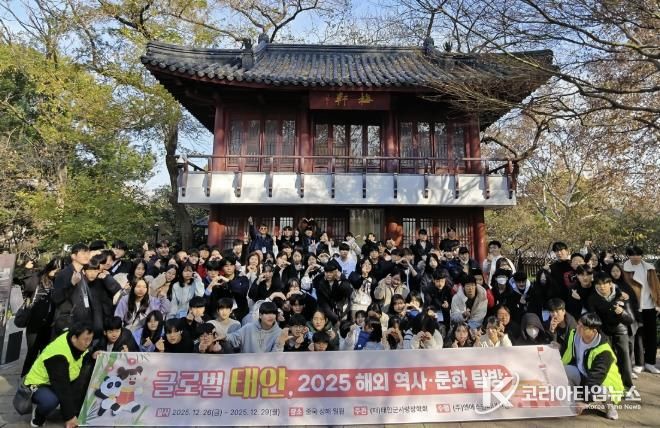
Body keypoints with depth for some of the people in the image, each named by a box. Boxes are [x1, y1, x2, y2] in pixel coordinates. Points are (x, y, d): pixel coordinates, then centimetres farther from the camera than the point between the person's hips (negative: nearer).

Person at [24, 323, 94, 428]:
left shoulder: (80, 344, -13)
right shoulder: (58, 354, -35)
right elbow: (62, 387, -33)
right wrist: (69, 416, -30)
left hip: (61, 382, 7)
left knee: (85, 381, -20)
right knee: (51, 400, -38)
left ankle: (76, 413, 0)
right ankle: (38, 416, -3)